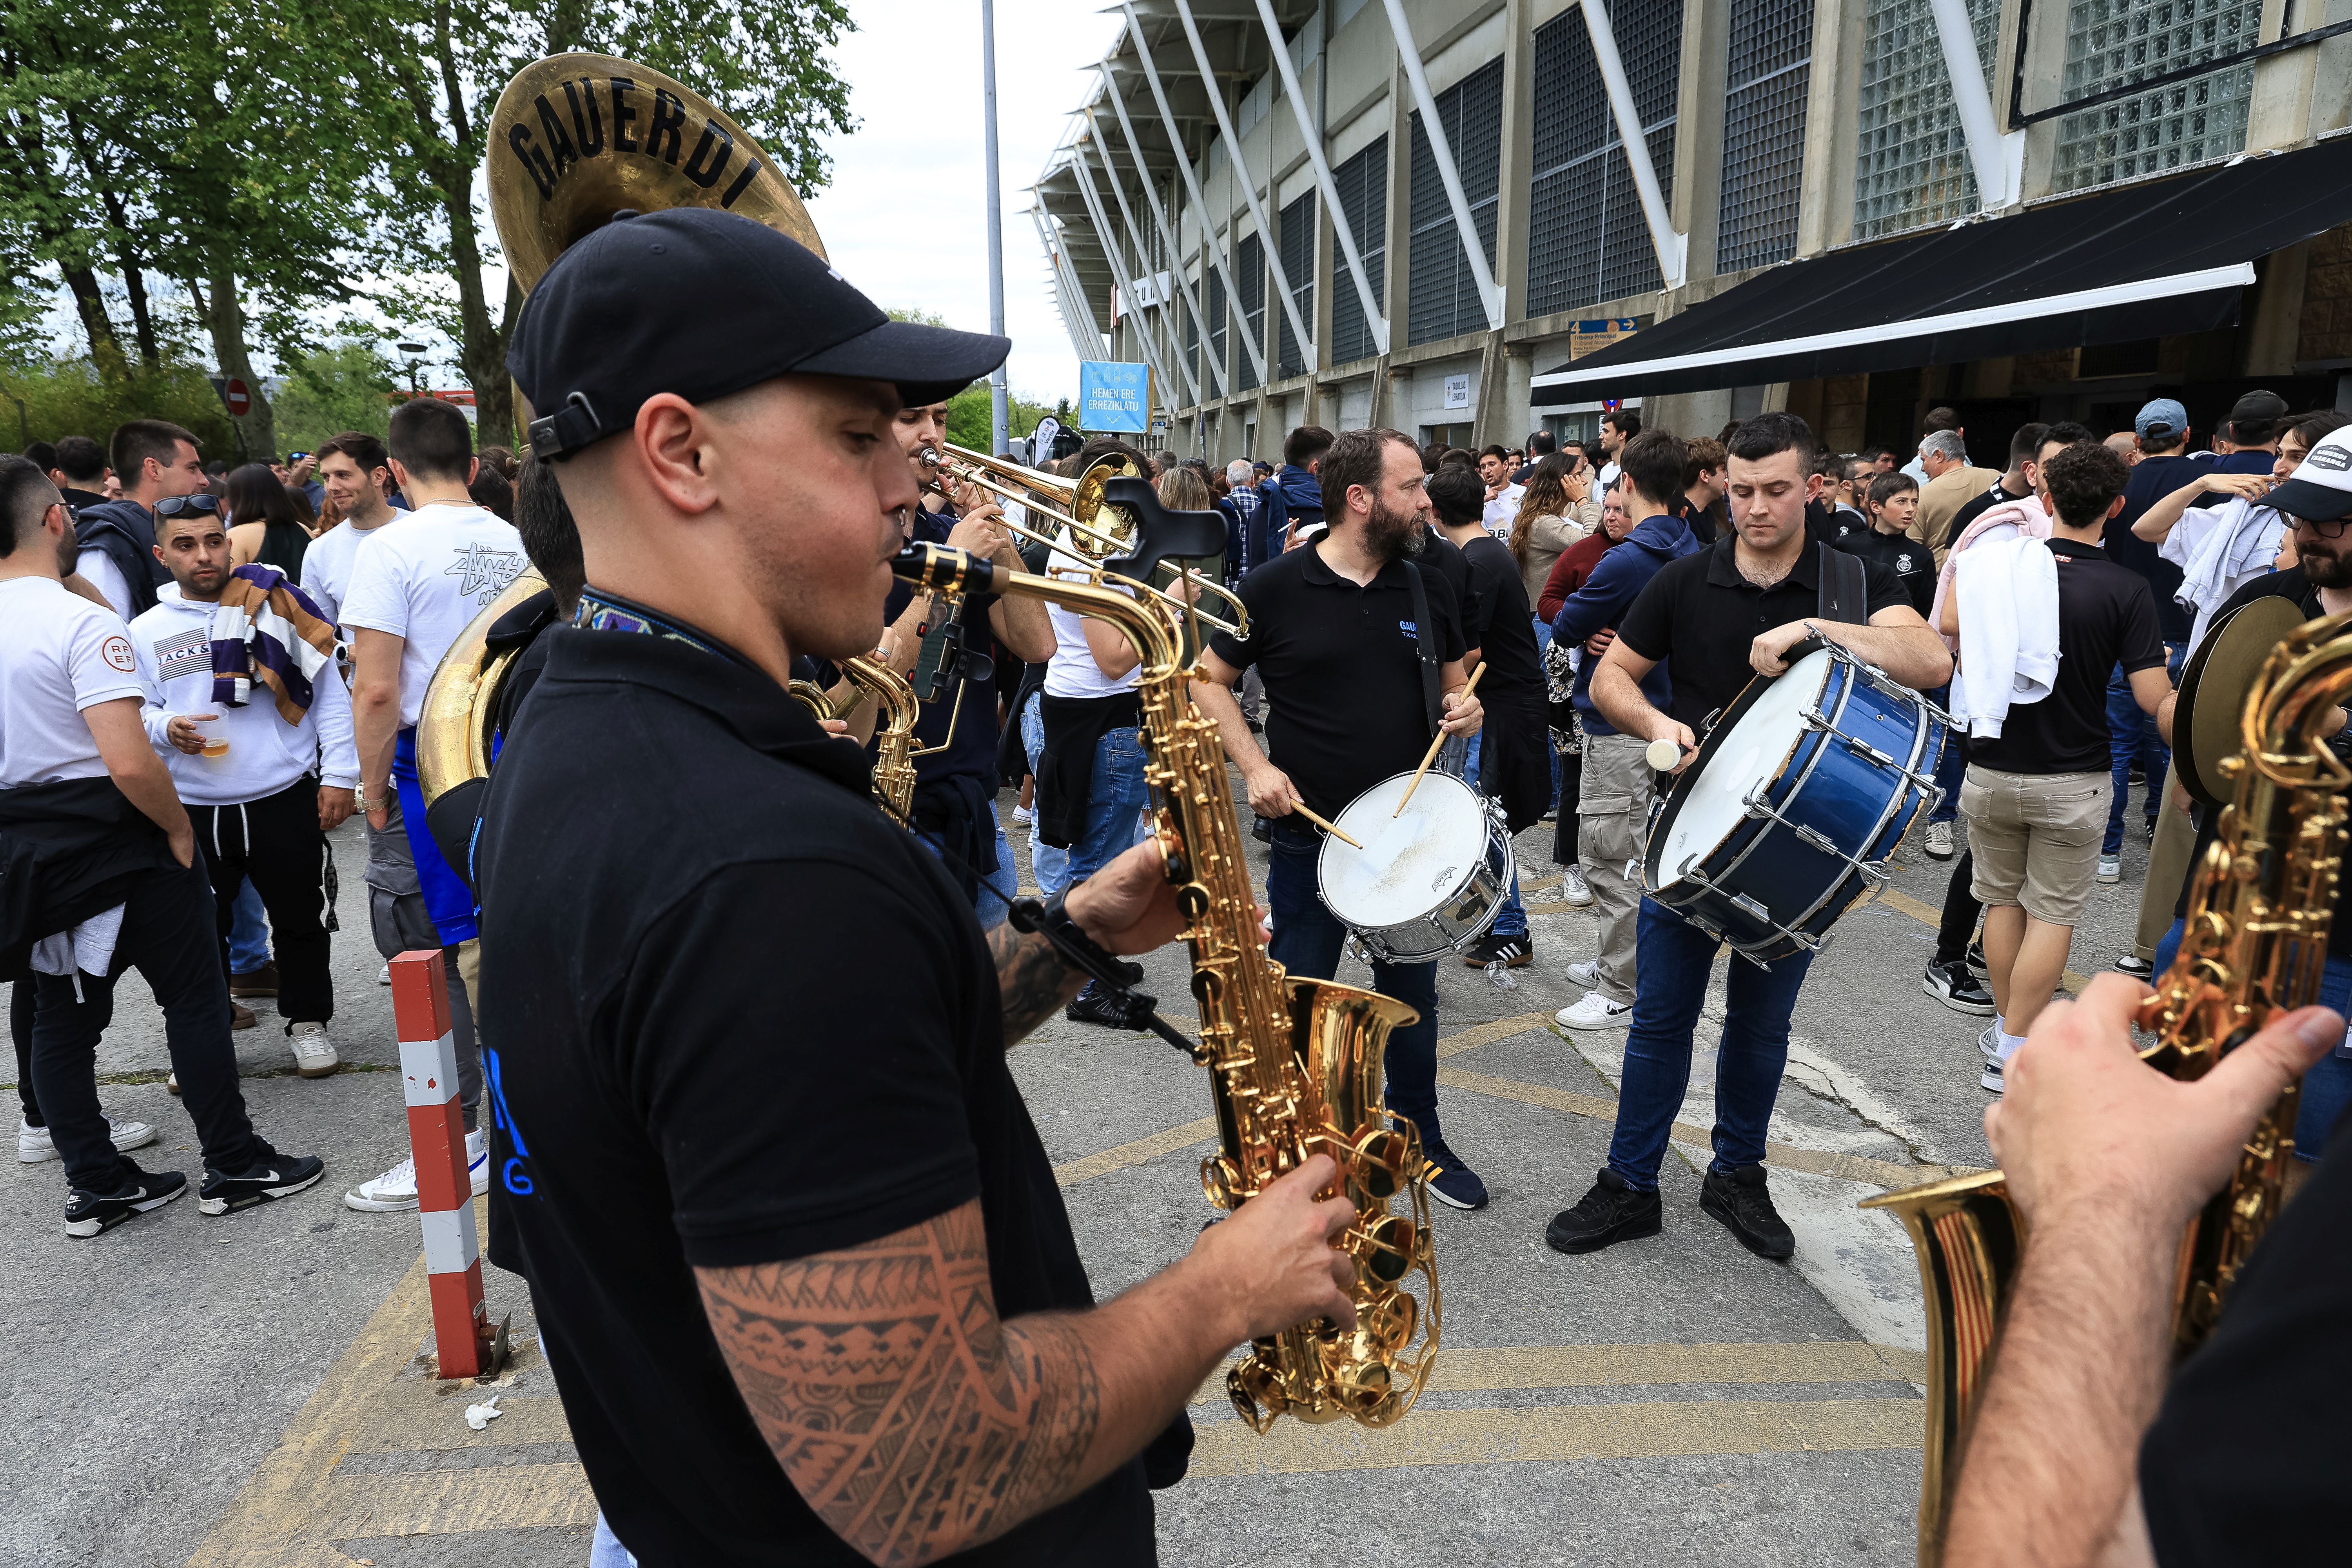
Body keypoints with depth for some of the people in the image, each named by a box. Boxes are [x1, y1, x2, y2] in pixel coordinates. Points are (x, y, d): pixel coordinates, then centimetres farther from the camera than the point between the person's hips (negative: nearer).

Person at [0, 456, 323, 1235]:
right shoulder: (83, 623, -19)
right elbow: (129, 763, -27)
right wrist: (179, 827, -11)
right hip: (114, 839, -7)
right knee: (195, 996, 4)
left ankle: (95, 1184, 22)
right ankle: (235, 1167, 11)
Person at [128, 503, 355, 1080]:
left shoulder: (275, 605, 0)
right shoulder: (146, 632, 6)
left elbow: (330, 694, 1)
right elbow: (136, 714, 11)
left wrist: (338, 775, -3)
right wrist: (166, 730, -12)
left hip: (287, 801, -2)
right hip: (192, 811, 2)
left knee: (300, 920, 9)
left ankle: (308, 1022, 27)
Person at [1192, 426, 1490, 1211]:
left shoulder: (1428, 587, 3)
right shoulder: (1275, 587, -9)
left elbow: (1454, 681, 15)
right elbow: (1210, 680, -1)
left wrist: (1465, 708, -8)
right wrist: (1254, 766, -12)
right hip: (1310, 830, -3)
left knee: (1412, 991, 16)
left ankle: (1422, 1137, 35)